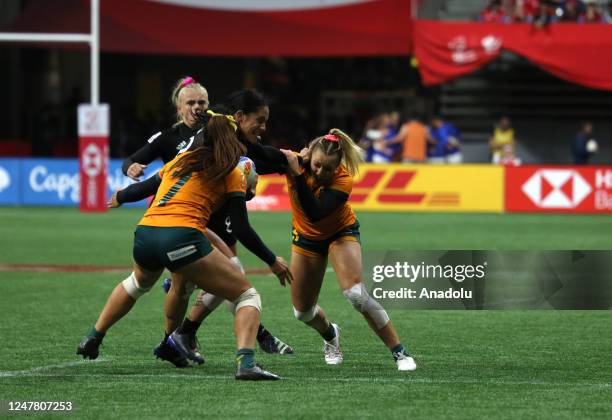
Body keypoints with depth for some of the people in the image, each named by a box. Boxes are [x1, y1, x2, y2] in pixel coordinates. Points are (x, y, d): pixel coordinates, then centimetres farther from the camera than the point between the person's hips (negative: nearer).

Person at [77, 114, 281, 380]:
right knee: (247, 296, 2)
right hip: (182, 239, -6)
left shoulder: (181, 160, 23)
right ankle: (245, 364, -21)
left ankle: (92, 339, 46)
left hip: (144, 234, 6)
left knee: (138, 283, 42)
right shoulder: (231, 174, 8)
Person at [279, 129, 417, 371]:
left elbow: (315, 213, -43)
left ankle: (400, 353, -17)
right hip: (306, 235, 4)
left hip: (341, 233, -4)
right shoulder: (294, 161, -25)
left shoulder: (343, 180, -33)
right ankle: (330, 335, 44)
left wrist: (298, 175, -49)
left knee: (356, 294, -27)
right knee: (302, 312, 7)